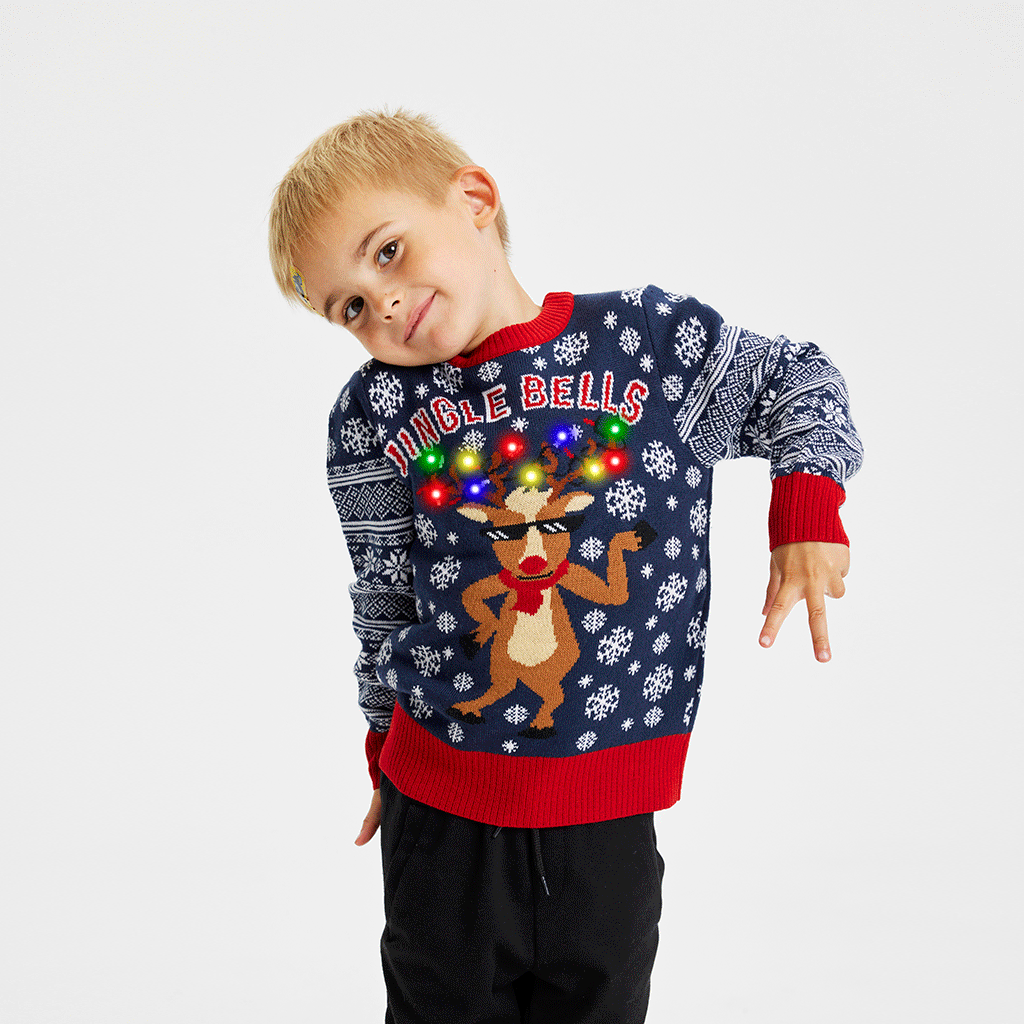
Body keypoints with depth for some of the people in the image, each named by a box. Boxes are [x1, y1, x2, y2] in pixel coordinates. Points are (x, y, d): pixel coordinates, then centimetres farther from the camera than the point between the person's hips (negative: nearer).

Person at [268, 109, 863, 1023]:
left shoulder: (652, 337, -8)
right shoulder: (374, 416, -3)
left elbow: (799, 382, 8)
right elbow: (384, 597, 9)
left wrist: (806, 508, -8)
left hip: (609, 817, -1)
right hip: (440, 809, 1)